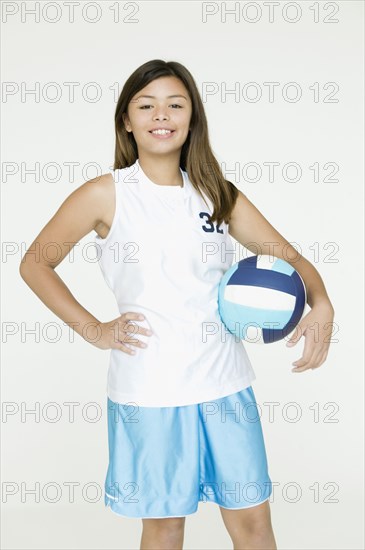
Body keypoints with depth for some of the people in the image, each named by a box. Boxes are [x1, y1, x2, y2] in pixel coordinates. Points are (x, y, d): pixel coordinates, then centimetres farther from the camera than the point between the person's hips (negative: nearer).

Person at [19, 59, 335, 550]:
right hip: (150, 389, -2)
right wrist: (92, 329, -3)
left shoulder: (219, 194, 6)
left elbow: (290, 257, 8)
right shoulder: (106, 194, -2)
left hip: (225, 383, 3)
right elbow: (35, 263, 4)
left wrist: (321, 306, -12)